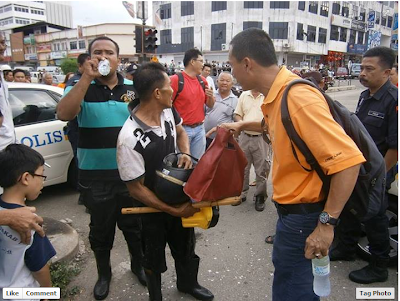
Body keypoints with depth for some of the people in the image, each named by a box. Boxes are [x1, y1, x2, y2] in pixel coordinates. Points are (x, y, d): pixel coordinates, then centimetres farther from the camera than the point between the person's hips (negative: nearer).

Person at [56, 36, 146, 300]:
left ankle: (138, 264, 44)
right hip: (95, 176, -1)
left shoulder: (134, 88, 1)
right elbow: (64, 114, -23)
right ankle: (104, 273, 41)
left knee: (134, 225, 18)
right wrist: (87, 78, -25)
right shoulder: (81, 87, -4)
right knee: (101, 229, 17)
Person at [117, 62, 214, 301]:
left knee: (185, 247, 27)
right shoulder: (130, 138, -33)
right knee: (155, 259, 19)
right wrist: (174, 211, -20)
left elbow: (181, 132, 9)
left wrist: (186, 153, -13)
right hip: (152, 208, -6)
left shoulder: (168, 110, -13)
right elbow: (136, 188, -24)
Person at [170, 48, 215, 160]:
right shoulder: (175, 79, -12)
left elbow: (210, 105, 14)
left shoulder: (203, 80, 7)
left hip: (200, 128, 6)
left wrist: (211, 96, -7)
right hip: (182, 129, -5)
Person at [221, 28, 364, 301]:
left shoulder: (299, 97, -28)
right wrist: (242, 125, 18)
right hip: (291, 206, 9)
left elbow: (348, 160, -29)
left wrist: (327, 223, -26)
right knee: (287, 268, 28)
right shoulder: (278, 94, 1)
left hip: (304, 214, -9)